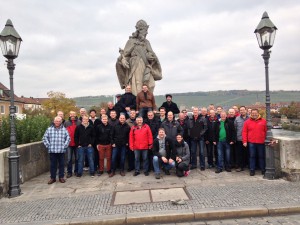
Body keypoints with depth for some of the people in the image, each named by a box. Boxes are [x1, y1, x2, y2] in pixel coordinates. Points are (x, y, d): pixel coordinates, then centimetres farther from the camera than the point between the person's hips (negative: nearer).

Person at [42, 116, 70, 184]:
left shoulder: (64, 129, 5)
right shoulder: (49, 129, 4)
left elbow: (68, 138, 8)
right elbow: (45, 138, 7)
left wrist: (65, 145, 2)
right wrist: (48, 145, 1)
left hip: (61, 151, 0)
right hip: (52, 151, 0)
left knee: (61, 164, 7)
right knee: (53, 164, 7)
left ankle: (61, 177, 20)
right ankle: (52, 178, 18)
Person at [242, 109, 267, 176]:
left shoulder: (263, 121, 4)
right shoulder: (247, 122, 4)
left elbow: (266, 131, 5)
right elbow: (244, 132, 2)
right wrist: (244, 141, -4)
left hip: (261, 142, 0)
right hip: (251, 142, 0)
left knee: (262, 156, 10)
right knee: (252, 156, 5)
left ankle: (263, 169, 22)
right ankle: (252, 170, 12)